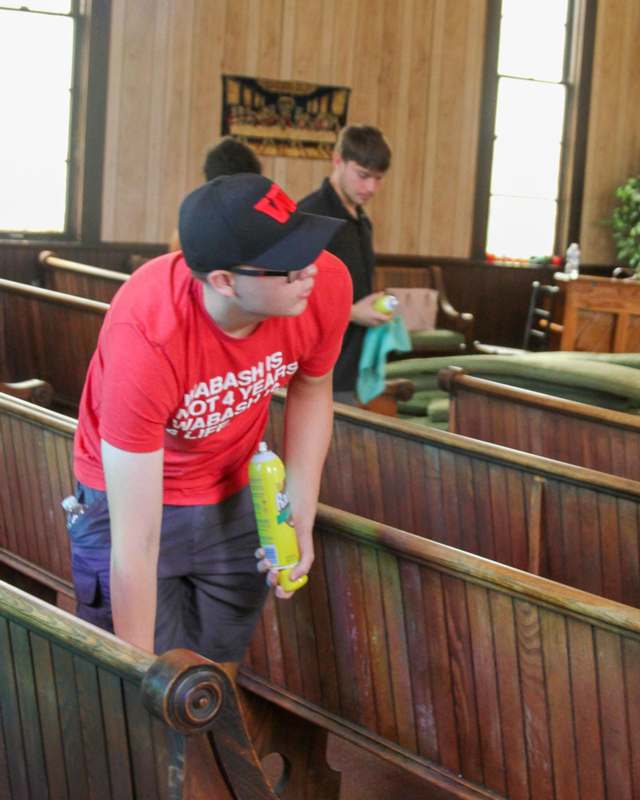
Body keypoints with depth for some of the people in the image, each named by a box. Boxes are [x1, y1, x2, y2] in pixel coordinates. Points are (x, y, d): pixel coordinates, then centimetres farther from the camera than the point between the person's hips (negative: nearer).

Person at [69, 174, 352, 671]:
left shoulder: (326, 285, -24)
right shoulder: (144, 337, -37)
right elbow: (136, 543, -33)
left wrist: (302, 520, -4)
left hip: (236, 494, 4)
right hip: (134, 489, -4)